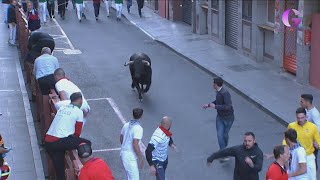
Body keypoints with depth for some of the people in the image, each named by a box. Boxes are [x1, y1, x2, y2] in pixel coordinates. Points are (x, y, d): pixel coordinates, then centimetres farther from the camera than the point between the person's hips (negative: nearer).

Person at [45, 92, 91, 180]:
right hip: (59, 142, -7)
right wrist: (73, 138, 24)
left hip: (47, 142, 7)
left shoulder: (62, 108, 22)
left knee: (59, 169, 15)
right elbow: (77, 133, 5)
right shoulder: (78, 112, 2)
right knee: (87, 144, 6)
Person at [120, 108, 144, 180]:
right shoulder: (138, 128, -20)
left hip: (123, 153, 9)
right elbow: (135, 145, -25)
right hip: (130, 157, -9)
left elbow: (121, 138, 17)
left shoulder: (126, 125, 5)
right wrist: (140, 158, -17)